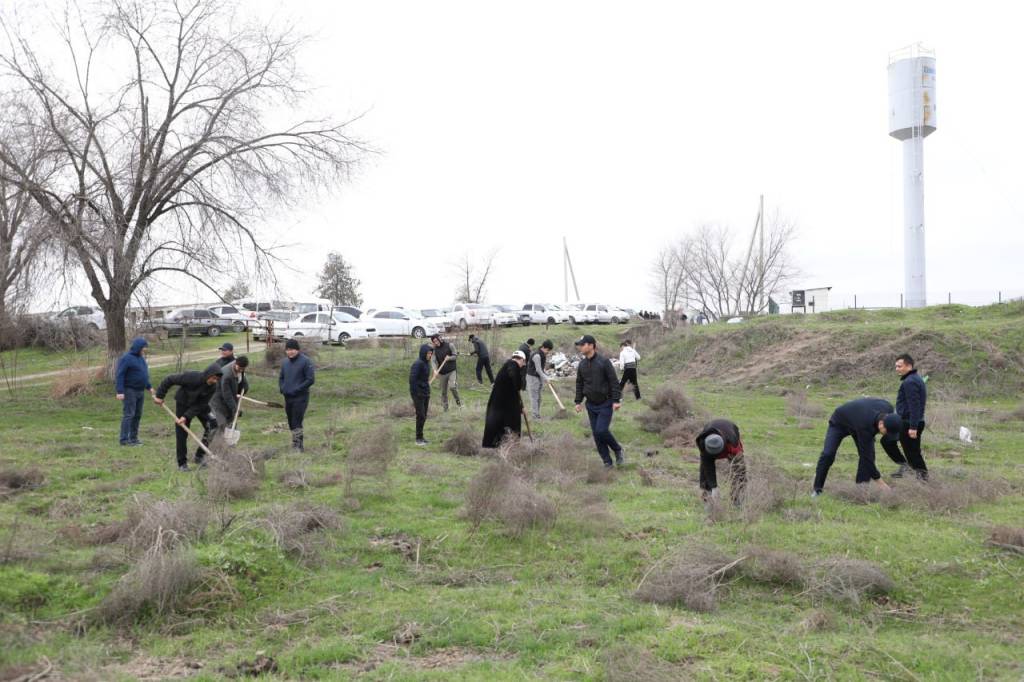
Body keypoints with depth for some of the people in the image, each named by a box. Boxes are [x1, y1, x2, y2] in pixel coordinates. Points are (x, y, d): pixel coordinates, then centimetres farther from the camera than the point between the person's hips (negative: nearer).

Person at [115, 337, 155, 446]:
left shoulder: (140, 358, 14)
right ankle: (124, 439, -7)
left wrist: (149, 386, 21)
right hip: (129, 391, -9)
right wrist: (120, 391, -22)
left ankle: (133, 438, 15)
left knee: (137, 415, 9)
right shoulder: (126, 358, -13)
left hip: (140, 391, 9)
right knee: (128, 414, -9)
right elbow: (119, 375, -17)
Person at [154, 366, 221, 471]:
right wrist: (159, 395, -23)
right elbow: (169, 380, -26)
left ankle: (199, 456, -1)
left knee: (212, 425, -12)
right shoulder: (191, 377, -34)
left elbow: (200, 405, -22)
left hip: (200, 405, 3)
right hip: (183, 403, -3)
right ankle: (182, 463, 10)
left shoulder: (212, 388, -23)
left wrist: (187, 416, -31)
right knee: (181, 434, -3)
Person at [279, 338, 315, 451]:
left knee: (297, 423, -13)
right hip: (288, 397, 7)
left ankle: (297, 446, -9)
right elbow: (281, 377, 22)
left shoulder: (305, 361, -10)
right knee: (291, 423, 11)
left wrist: (297, 389, -17)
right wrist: (281, 388, 3)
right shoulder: (285, 362, 10)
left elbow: (311, 379, -13)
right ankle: (298, 446, 22)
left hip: (300, 397, -7)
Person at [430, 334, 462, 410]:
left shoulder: (449, 345, -4)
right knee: (443, 391, 7)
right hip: (442, 373, 3)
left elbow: (455, 355, 0)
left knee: (452, 386, -23)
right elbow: (434, 361, -9)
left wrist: (449, 358, -21)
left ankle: (458, 401, 1)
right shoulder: (435, 350, 1)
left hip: (452, 371, -3)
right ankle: (445, 408, 20)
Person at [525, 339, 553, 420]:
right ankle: (535, 415, -4)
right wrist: (546, 378, -16)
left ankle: (537, 414, 17)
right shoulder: (537, 356, -22)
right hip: (532, 377, -9)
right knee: (534, 397, -6)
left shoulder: (543, 355, 7)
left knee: (538, 397, 11)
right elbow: (538, 370, -21)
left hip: (539, 377, 9)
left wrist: (545, 378, 9)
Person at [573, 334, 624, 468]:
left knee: (601, 431, -15)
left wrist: (616, 400, -16)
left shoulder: (604, 361, -13)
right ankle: (607, 462, 15)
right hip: (591, 405, 6)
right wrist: (578, 401, 9)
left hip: (605, 404, -6)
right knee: (596, 435, 5)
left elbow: (614, 381, -12)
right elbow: (579, 384, 13)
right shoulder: (582, 364, 4)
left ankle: (618, 451, 10)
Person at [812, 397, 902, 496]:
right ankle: (817, 489, -7)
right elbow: (866, 456, -38)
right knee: (828, 454, -19)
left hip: (856, 421, 6)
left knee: (870, 454, -11)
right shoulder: (865, 425, -44)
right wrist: (880, 482, -35)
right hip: (839, 423, -6)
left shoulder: (888, 408, -28)